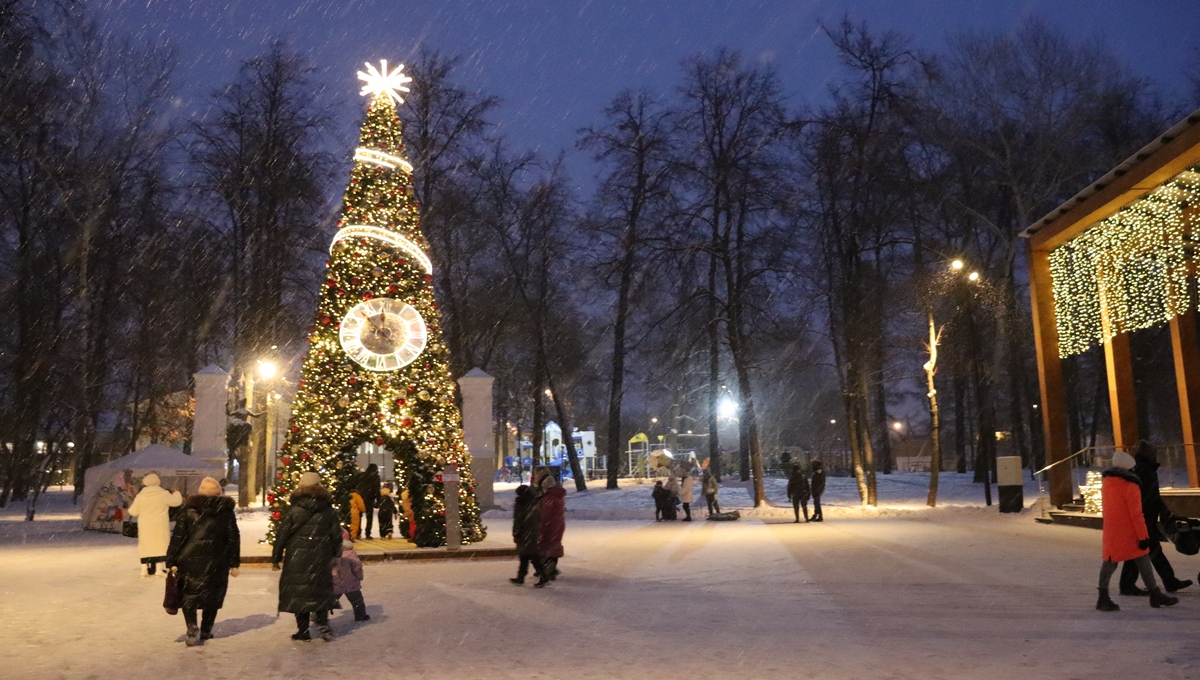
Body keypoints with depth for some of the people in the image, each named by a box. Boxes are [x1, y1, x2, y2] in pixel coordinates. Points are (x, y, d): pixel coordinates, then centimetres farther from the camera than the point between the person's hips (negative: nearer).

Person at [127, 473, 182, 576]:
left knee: (145, 546, 10)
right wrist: (176, 493, 25)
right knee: (161, 545, 0)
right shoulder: (164, 494, -6)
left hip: (145, 527, 3)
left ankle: (145, 568, 10)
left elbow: (133, 512, 5)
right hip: (160, 527, -2)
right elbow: (177, 501, 4)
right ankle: (160, 567, -6)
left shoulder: (140, 496, 0)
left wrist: (131, 506, 28)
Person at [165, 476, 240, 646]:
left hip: (190, 559, -1)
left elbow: (178, 536, -3)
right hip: (216, 562, 1)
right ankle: (206, 631, 19)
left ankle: (192, 627, -7)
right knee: (213, 596, 15)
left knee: (189, 595, 11)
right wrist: (234, 563, 7)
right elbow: (233, 538, 2)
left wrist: (171, 561, 0)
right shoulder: (226, 510, 2)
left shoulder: (189, 509, -1)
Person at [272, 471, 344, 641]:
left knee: (298, 592, 6)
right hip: (321, 559, 2)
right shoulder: (329, 510, 2)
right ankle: (323, 622, 0)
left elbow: (282, 535, -4)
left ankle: (303, 630, 8)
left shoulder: (293, 510, -6)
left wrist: (276, 558, 6)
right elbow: (336, 534, 7)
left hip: (297, 559, -2)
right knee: (321, 590, 14)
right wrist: (335, 555, 19)